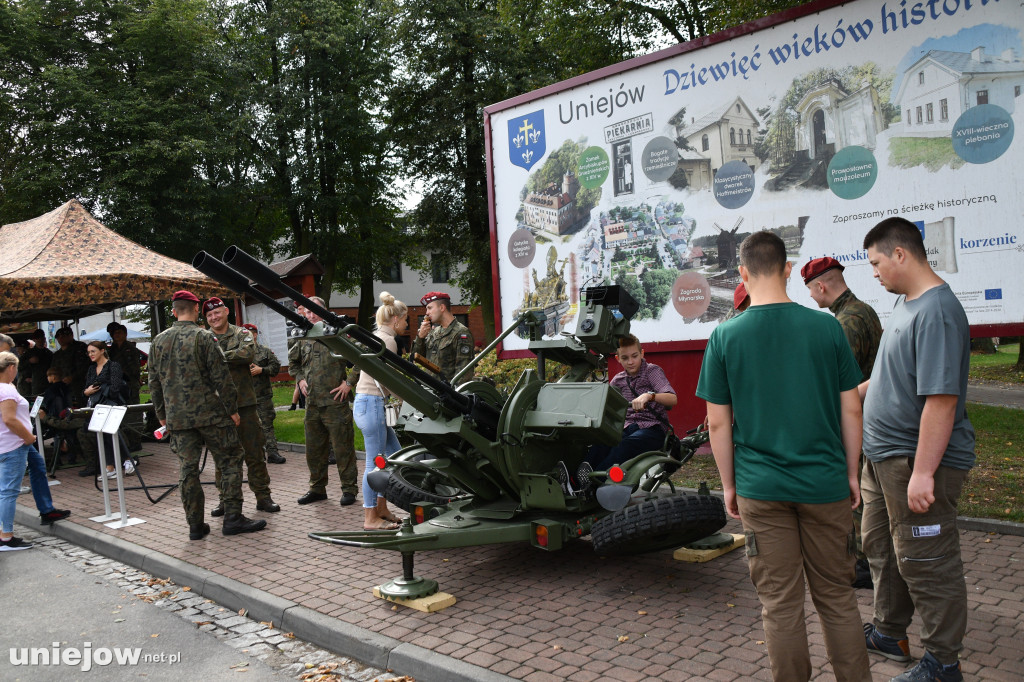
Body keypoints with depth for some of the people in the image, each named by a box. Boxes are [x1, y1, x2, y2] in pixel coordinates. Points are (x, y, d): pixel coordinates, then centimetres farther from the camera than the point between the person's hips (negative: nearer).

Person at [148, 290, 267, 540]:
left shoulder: (158, 341, 8)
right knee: (230, 462, 4)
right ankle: (233, 518, 3)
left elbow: (154, 383, 13)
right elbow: (221, 378, -11)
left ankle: (195, 525, 14)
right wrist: (232, 409, -4)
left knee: (187, 469, 8)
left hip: (177, 418, 5)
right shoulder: (204, 338, -8)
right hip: (210, 414, -5)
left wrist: (162, 414, 21)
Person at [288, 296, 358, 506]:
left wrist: (349, 382, -10)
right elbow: (292, 361, 29)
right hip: (312, 403, 6)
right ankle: (317, 488, 27)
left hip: (335, 402, -6)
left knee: (343, 448, -1)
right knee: (314, 449, 14)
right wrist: (300, 379, 14)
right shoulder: (303, 339, 10)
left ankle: (349, 489, 11)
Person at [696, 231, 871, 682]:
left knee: (779, 603, 9)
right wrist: (851, 474, 12)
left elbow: (718, 423, -3)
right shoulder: (826, 327, -3)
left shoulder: (725, 336, -6)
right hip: (825, 483, 1)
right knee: (837, 597, 16)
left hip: (760, 489, -1)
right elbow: (851, 411, 1)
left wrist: (729, 484, 8)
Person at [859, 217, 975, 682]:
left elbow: (941, 397, -28)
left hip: (919, 462, -10)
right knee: (881, 547, 21)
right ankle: (889, 634, 38)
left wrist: (922, 472, -28)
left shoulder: (937, 312, -22)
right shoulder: (904, 303, 10)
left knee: (926, 564, 3)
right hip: (884, 454, 10)